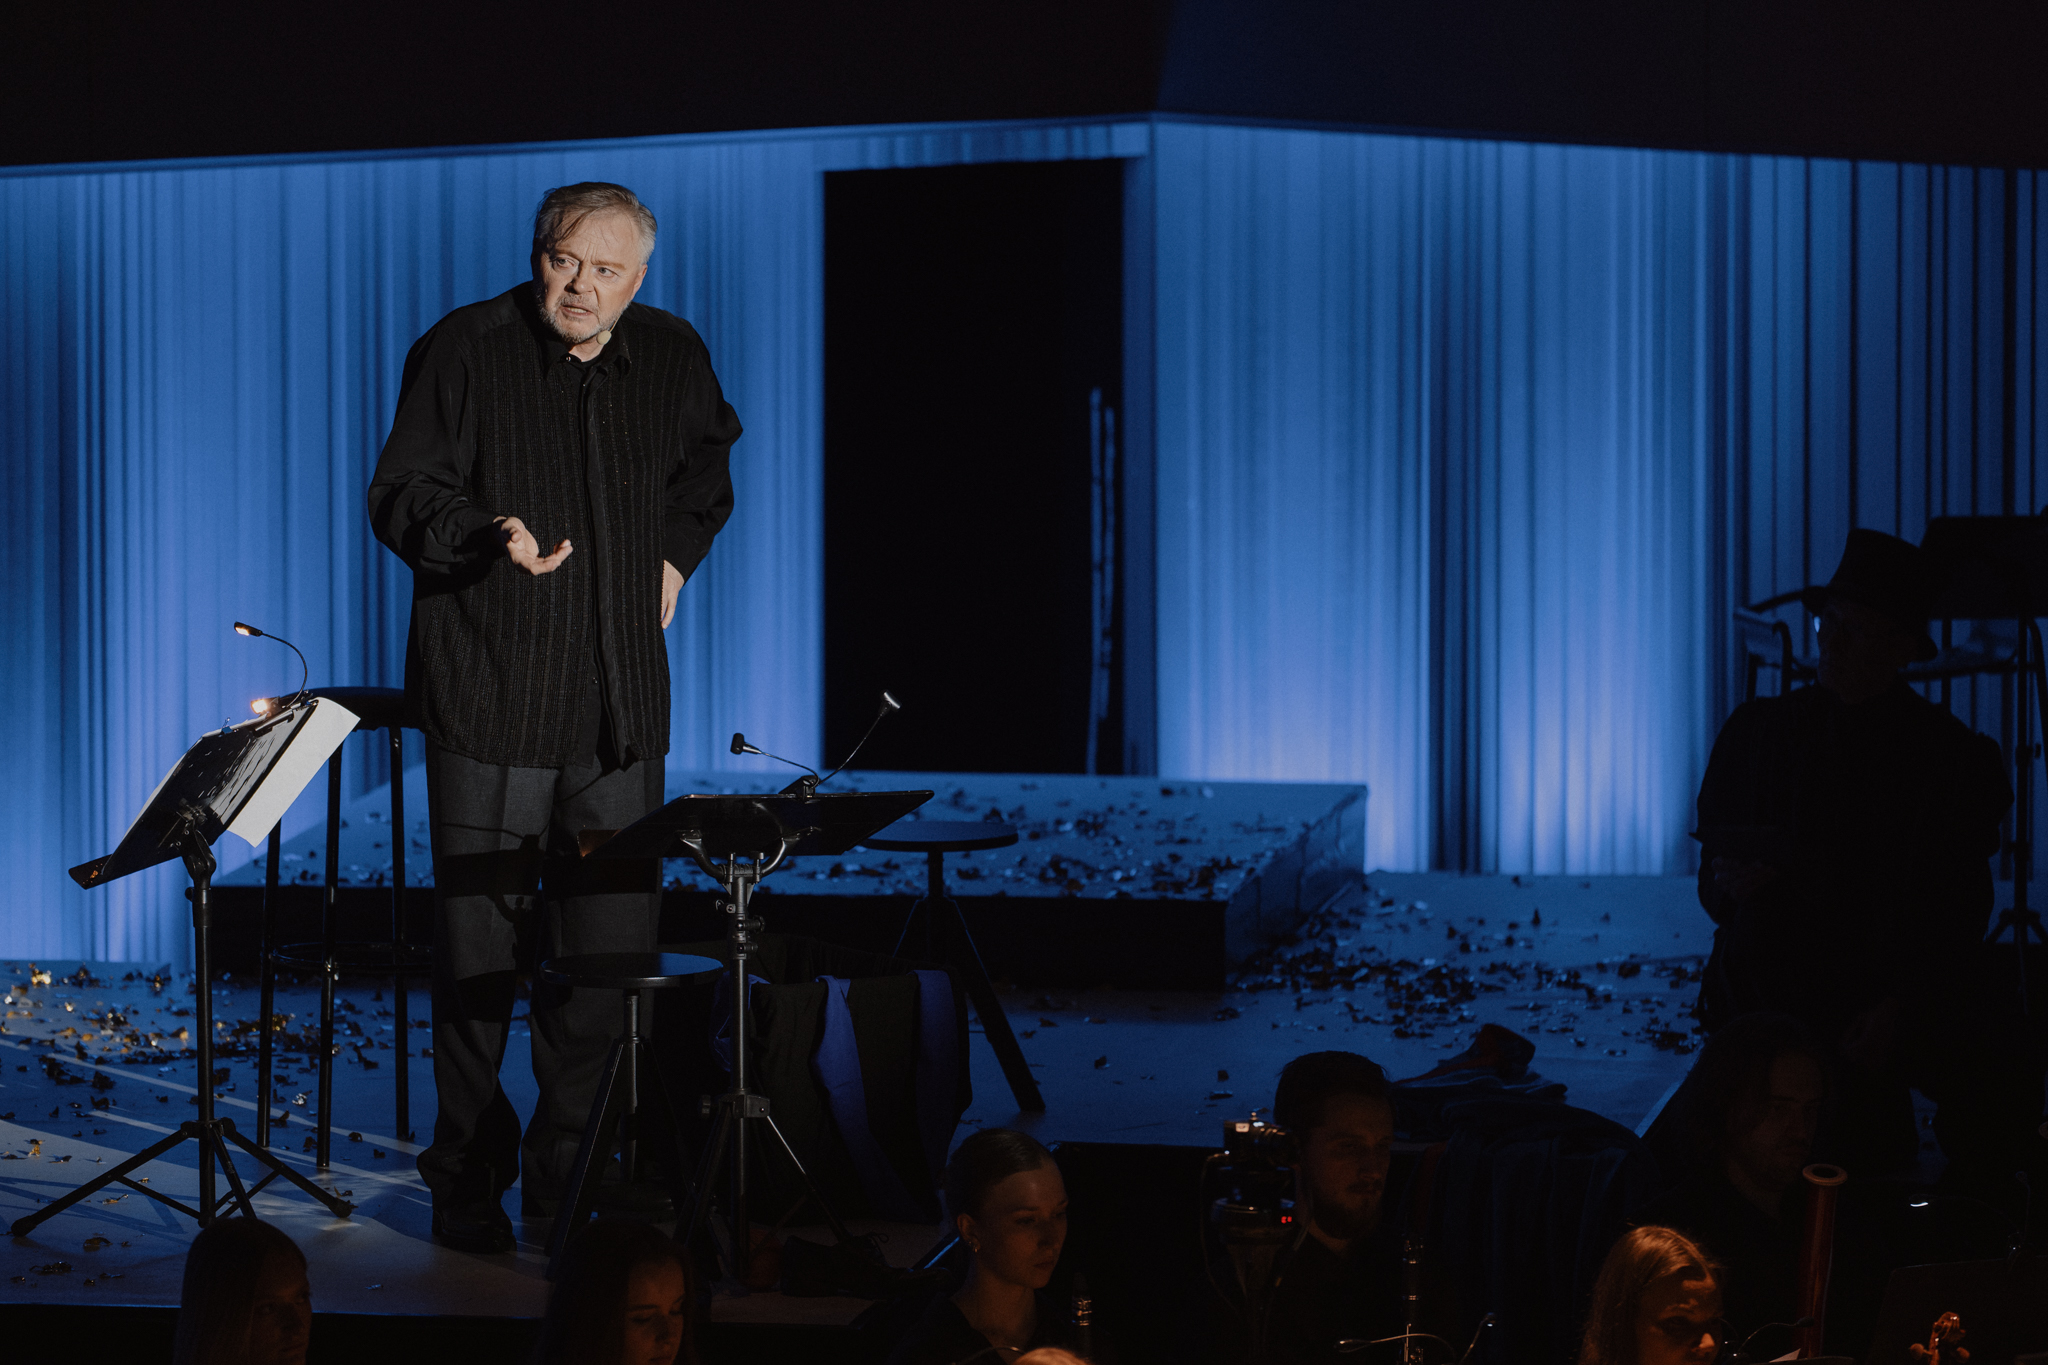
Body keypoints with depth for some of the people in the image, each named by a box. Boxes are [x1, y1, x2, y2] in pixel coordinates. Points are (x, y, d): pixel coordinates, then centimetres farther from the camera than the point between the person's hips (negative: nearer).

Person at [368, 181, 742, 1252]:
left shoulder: (671, 357, 8)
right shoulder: (462, 352, -6)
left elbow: (705, 462, 29)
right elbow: (402, 495, -6)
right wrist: (491, 534, -25)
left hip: (620, 704, 4)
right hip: (489, 696, -4)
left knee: (610, 940, 3)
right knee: (480, 940, -3)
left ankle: (574, 1173, 15)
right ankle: (468, 1181, 8)